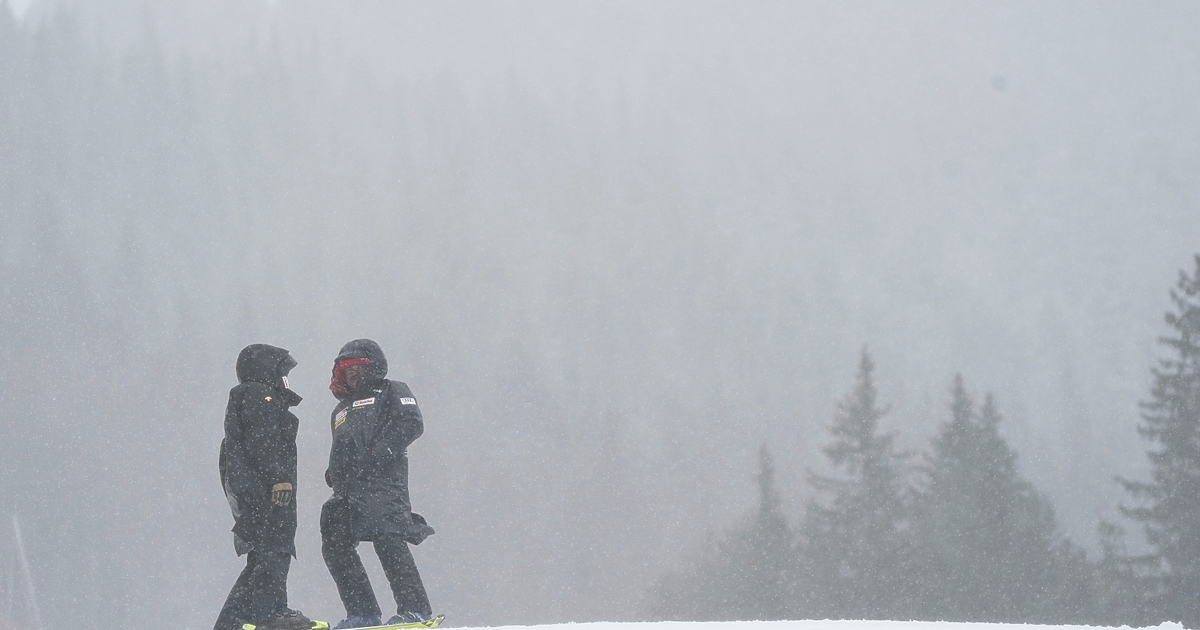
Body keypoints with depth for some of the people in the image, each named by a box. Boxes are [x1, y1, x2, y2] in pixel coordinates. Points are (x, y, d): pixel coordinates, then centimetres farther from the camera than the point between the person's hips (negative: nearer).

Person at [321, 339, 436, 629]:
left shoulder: (390, 392, 13)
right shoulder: (341, 410, 35)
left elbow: (411, 423, -4)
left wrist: (381, 450, -17)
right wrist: (334, 473, 17)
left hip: (382, 482, -8)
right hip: (347, 492, 8)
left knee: (387, 541, -21)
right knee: (335, 546, -4)